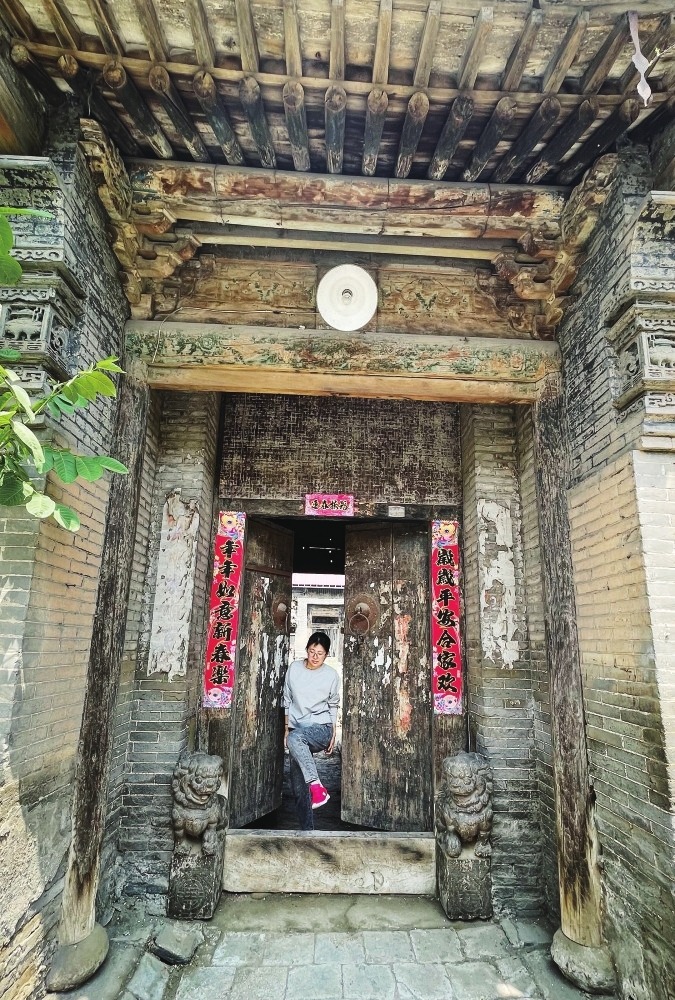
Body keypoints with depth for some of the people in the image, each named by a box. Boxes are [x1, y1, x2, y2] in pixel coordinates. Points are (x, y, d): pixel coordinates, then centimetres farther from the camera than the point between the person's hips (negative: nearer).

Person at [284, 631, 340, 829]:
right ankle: (307, 828, 11)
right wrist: (286, 728, 8)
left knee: (295, 738, -36)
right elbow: (287, 701, 10)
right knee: (298, 784, 0)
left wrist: (333, 735, 6)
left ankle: (317, 786, -34)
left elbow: (333, 706, 9)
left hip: (321, 728, -4)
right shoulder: (294, 668, 2)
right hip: (298, 731, 4)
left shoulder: (331, 675, -2)